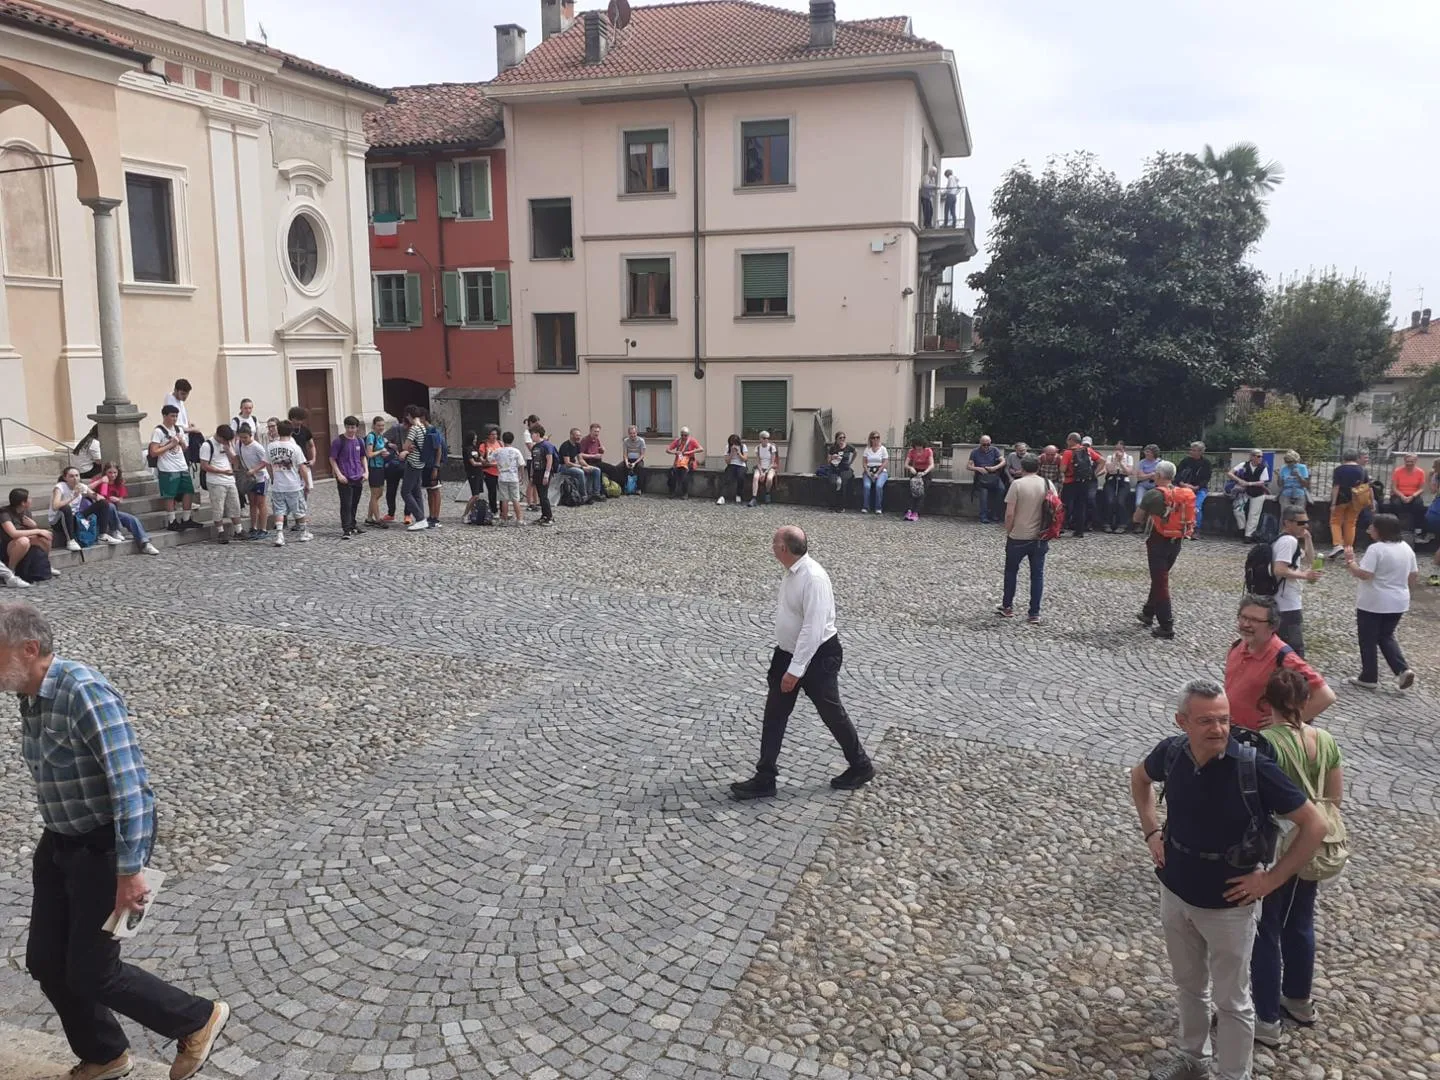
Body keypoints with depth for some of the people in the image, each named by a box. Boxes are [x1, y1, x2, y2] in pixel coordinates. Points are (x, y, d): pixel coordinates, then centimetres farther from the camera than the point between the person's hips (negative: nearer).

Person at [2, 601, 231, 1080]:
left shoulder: (84, 693, -26)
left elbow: (129, 783, -29)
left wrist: (129, 870, -28)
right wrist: (54, 840, 24)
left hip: (103, 847, -9)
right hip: (60, 843, 9)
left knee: (91, 972, 0)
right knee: (44, 961, 15)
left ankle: (198, 1021, 19)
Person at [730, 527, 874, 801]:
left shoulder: (813, 578, -29)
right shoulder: (791, 572, 0)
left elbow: (813, 629, -30)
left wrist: (795, 669, -28)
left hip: (817, 657, -8)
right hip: (788, 653, 9)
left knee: (832, 714, 10)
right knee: (774, 715, 8)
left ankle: (861, 767, 32)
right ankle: (764, 779, 16)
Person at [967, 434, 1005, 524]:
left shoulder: (994, 450, 10)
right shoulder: (975, 452, 7)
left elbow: (1003, 462, 2)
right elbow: (968, 466, 2)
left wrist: (995, 467, -17)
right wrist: (978, 468, -16)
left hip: (993, 475, 2)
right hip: (981, 476, -2)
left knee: (1001, 488, -25)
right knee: (984, 492, -27)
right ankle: (984, 517, -18)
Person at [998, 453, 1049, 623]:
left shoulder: (1017, 484, -11)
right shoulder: (1047, 484, 0)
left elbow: (1009, 513, -13)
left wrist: (1008, 532, 1)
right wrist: (1048, 531, 15)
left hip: (1018, 537, -3)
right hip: (1040, 537, 3)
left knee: (1011, 571, 15)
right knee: (1037, 574, 8)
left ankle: (1007, 607, 25)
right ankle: (1034, 613, 9)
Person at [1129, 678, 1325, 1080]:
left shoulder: (1254, 766, -26)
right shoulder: (1171, 752, -14)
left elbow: (1314, 825, -16)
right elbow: (1139, 778, 11)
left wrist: (1272, 879, -15)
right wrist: (1151, 831, 2)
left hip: (1227, 906, -4)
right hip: (1174, 895, 4)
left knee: (1231, 1001, 15)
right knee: (1188, 984, 25)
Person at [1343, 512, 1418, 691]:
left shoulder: (1376, 549, -19)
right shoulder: (1407, 548, 5)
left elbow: (1363, 575, -25)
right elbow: (1414, 577, 12)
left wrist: (1350, 562, -10)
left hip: (1373, 604, -7)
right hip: (1398, 603, 7)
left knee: (1368, 641, 7)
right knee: (1386, 637, 22)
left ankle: (1369, 678, 15)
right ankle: (1403, 670, 6)